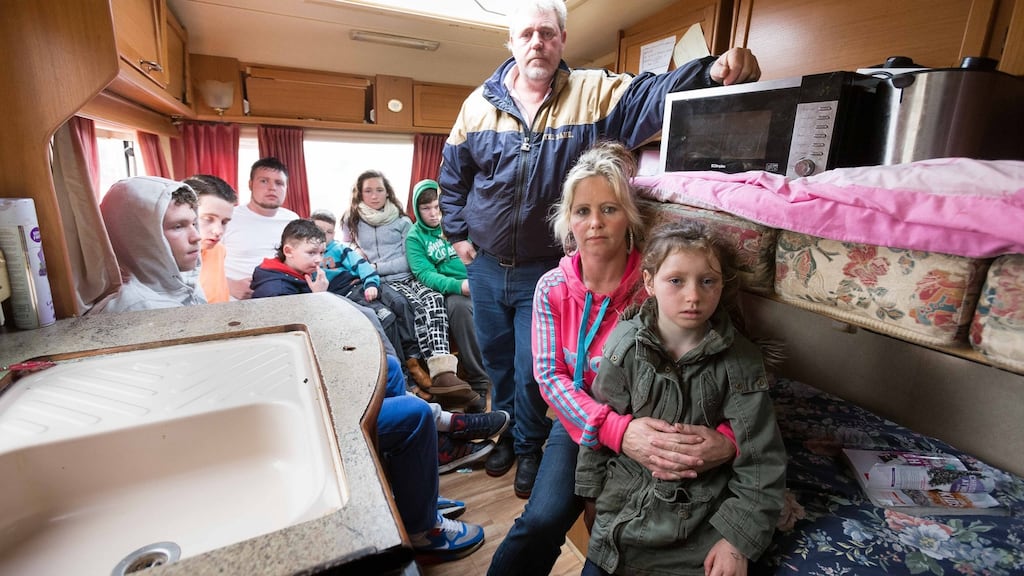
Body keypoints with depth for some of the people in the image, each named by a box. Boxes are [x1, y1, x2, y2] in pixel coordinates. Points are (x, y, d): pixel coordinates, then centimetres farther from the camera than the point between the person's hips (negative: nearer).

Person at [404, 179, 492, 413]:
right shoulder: (415, 237, 10)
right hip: (449, 291, -2)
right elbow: (424, 274, -5)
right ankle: (480, 383, -28)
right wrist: (459, 285, -23)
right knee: (458, 305, -36)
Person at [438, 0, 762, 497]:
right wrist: (458, 233, 7)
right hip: (486, 266, 4)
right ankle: (506, 435, 45)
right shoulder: (481, 102, 2)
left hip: (544, 270, -3)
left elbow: (655, 94, -18)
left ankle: (529, 447, 35)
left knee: (533, 371, 5)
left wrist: (714, 71, -37)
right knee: (496, 359, 18)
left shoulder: (594, 93, -5)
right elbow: (452, 173, 10)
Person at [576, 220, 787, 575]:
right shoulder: (625, 344, -15)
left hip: (702, 509, 0)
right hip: (627, 497, 1)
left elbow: (760, 459, -10)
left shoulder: (740, 361, -15)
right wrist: (592, 493, 4)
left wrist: (738, 540, -12)